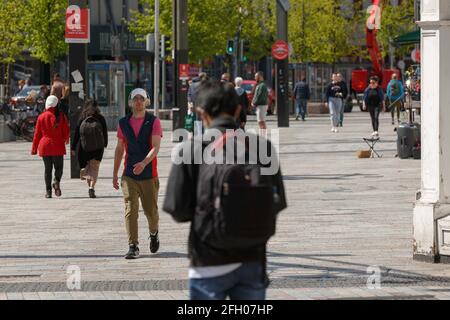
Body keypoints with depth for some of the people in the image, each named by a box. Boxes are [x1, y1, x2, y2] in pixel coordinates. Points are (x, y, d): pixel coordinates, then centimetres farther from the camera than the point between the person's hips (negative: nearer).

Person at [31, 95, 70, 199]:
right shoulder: (61, 117, -4)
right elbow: (66, 132, -2)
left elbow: (37, 134, 2)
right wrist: (66, 139, 21)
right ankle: (57, 181, -22)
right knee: (59, 167, 8)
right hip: (57, 146, -1)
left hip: (45, 145, 1)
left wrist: (34, 149, 9)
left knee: (48, 169, 8)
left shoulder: (41, 117, -1)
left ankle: (48, 191, 3)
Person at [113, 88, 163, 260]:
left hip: (149, 174, -2)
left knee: (151, 210, 9)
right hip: (129, 175, 2)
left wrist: (144, 163, -32)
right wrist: (115, 173, 14)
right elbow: (119, 149, 15)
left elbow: (156, 147, -15)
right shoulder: (123, 123, 7)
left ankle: (154, 233, 39)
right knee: (130, 210, -11)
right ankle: (133, 247, -11)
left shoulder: (154, 122, -3)